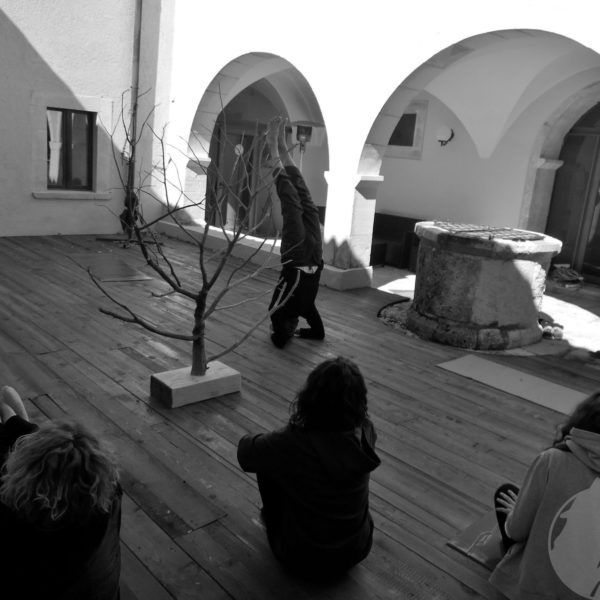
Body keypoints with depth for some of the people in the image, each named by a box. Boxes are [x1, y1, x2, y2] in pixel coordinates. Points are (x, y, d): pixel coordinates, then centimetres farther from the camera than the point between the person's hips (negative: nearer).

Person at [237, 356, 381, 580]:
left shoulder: (291, 444, -30)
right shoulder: (365, 431, -18)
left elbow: (244, 452, -9)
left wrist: (284, 436, 9)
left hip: (304, 559, -3)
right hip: (358, 550, 4)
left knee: (268, 463, 8)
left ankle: (274, 524, 33)